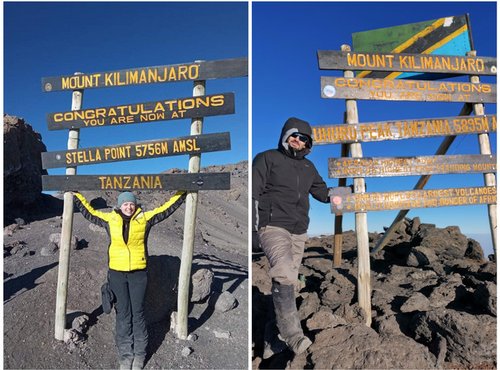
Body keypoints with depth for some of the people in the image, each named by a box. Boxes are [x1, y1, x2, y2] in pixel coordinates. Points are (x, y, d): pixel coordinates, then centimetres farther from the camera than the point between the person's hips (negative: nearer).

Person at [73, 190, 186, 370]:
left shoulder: (145, 219, -2)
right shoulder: (110, 219, 2)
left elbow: (166, 208, 2)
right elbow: (89, 212, 15)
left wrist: (182, 192, 1)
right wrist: (76, 194, 18)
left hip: (139, 273, -1)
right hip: (117, 273, 1)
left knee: (137, 314, 5)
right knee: (123, 315, 8)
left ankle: (139, 354, 18)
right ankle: (125, 354, 19)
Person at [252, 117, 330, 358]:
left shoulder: (308, 168, 18)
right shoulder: (267, 159, 2)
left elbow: (322, 192, 29)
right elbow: (253, 194, -4)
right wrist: (254, 229, -11)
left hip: (299, 232, 6)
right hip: (272, 227, -6)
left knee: (285, 284, 6)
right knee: (284, 275, -26)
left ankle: (272, 341, 16)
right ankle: (294, 336, -19)